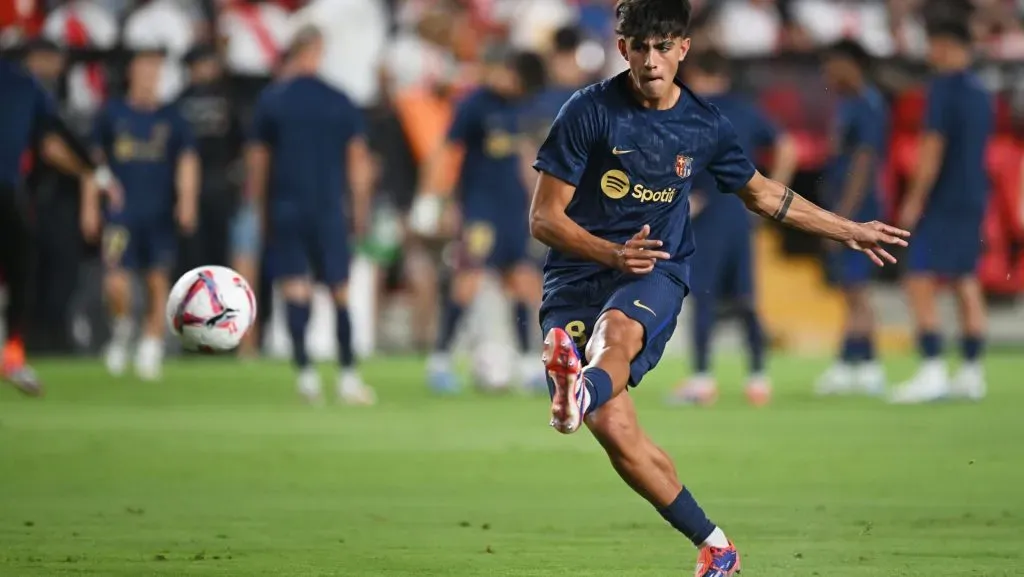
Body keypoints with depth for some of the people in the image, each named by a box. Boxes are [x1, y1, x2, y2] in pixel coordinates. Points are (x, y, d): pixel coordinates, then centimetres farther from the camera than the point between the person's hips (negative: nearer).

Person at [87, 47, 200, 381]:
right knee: (116, 283, -14)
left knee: (158, 282, 1)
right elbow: (94, 160, 12)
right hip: (120, 212, -1)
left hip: (161, 214, 1)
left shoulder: (172, 118, 5)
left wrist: (187, 200, -15)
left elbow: (187, 162, 1)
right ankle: (122, 328, 15)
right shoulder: (112, 114, 6)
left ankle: (151, 347, 16)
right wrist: (90, 206, 8)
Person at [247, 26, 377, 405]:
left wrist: (260, 206, 13)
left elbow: (258, 160, 3)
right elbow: (358, 161, 5)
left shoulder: (270, 101, 1)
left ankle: (305, 371, -10)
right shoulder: (341, 103, 2)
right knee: (340, 290, 6)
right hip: (329, 208, 0)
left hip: (285, 207, 0)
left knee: (294, 287, 1)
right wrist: (360, 212, 12)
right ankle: (348, 377, 4)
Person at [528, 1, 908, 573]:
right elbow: (544, 218, -4)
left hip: (655, 275, 1)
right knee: (614, 428, -17)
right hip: (577, 274, -1)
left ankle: (582, 392, -72)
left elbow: (762, 193, 27)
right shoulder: (590, 111, -4)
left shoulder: (705, 127, 7)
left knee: (616, 328, -37)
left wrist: (850, 230, 33)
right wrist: (612, 253, -21)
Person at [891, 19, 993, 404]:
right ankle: (972, 374, 10)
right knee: (966, 284, 10)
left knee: (920, 283, -8)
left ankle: (932, 372, -16)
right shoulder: (980, 92, 14)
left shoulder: (945, 87, -12)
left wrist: (915, 199, -14)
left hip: (943, 200, -9)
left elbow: (933, 146, -17)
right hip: (973, 199, 9)